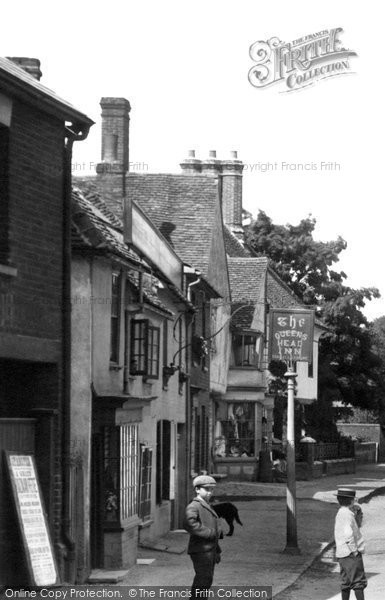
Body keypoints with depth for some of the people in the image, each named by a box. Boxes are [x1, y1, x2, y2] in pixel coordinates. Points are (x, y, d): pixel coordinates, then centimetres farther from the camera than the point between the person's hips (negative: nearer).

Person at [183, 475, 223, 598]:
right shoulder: (193, 507, -12)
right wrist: (210, 532, -27)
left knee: (206, 581, 15)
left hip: (210, 550, 10)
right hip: (201, 550, -10)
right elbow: (189, 523, -32)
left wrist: (217, 551, 24)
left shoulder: (207, 507, 20)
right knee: (203, 580, -11)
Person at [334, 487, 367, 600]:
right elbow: (348, 534, -24)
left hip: (341, 553, 9)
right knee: (359, 581, -7)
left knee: (346, 582, 11)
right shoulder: (347, 514, -15)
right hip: (351, 554, -9)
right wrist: (354, 550, -17)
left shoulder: (339, 514, 15)